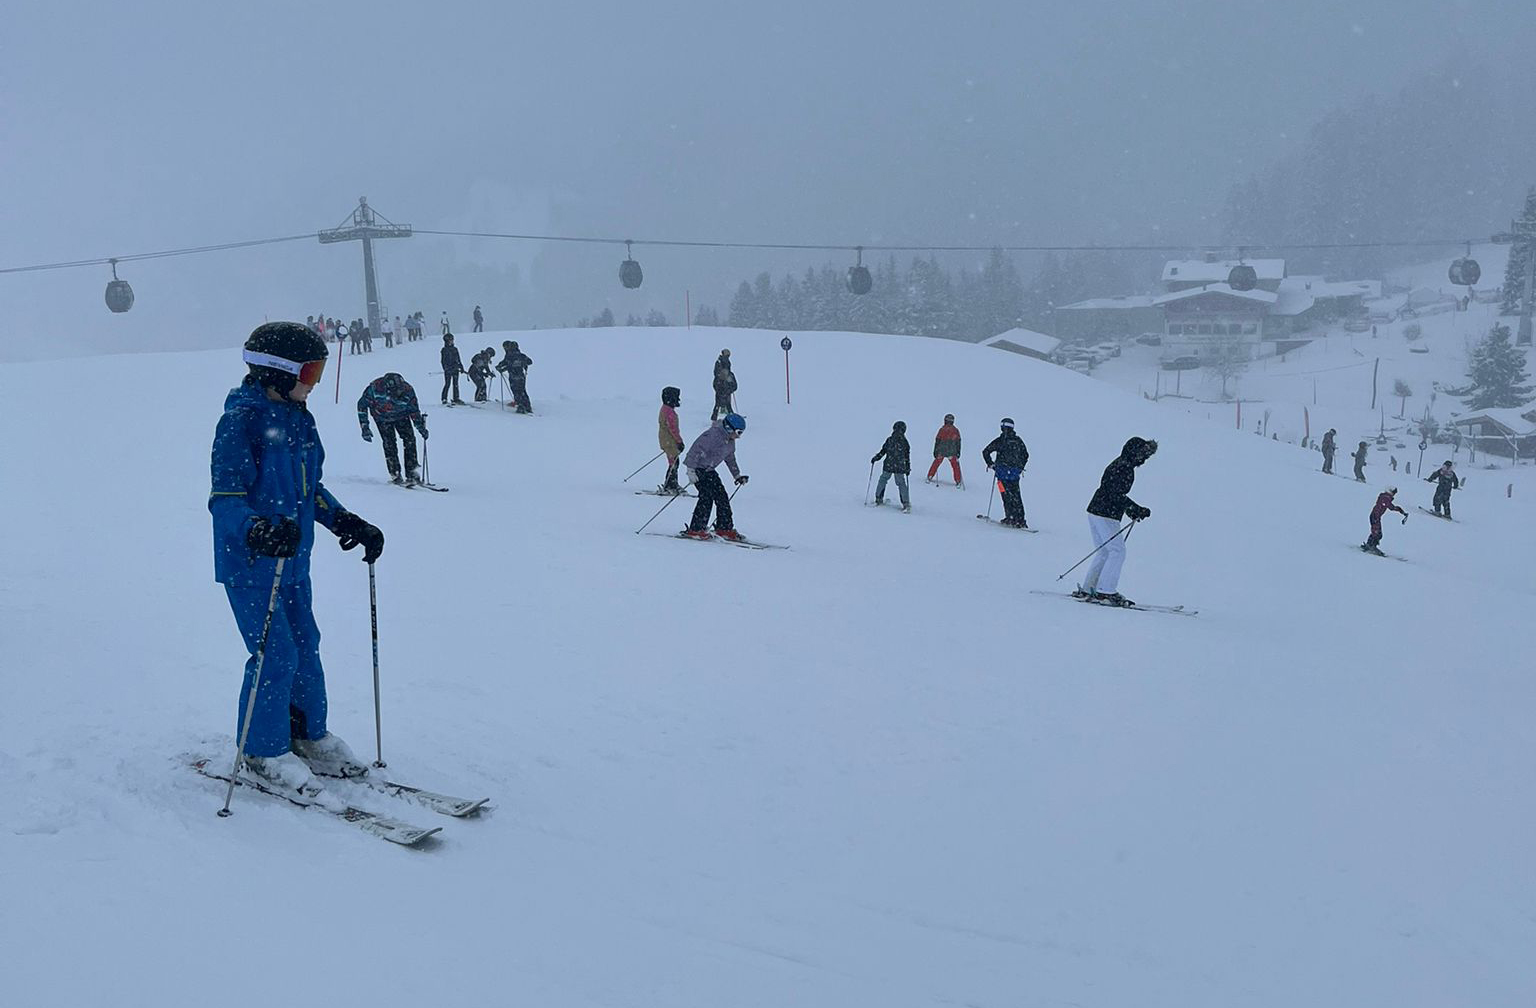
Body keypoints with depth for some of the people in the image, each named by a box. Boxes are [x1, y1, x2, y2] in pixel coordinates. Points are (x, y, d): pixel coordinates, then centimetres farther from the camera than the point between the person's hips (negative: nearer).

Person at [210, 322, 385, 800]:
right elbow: (225, 497, -22)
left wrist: (347, 523, 9)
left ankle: (308, 737, 30)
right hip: (249, 563, -8)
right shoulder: (240, 423, -17)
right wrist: (257, 530, -39)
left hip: (293, 561, 8)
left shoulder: (299, 420, 9)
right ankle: (264, 753, 11)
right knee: (275, 654, -6)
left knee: (305, 646, 14)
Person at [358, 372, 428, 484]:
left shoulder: (408, 391, -30)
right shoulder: (375, 388, -34)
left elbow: (414, 411, -10)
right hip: (382, 418, -1)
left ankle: (412, 472, -9)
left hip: (401, 416, 1)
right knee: (389, 442, -16)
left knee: (409, 439, -14)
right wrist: (365, 427, -21)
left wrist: (421, 427, -14)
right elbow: (362, 404, -19)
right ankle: (395, 474, -7)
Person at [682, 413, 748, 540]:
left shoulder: (730, 441, 7)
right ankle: (695, 530, -13)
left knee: (721, 496, 4)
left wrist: (737, 475, 18)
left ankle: (724, 528, 11)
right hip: (698, 468, -9)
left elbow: (730, 459, 23)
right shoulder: (713, 435, -24)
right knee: (706, 496, -18)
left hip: (709, 470, 9)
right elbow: (696, 449, -26)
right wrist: (691, 470, -28)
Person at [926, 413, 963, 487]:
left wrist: (935, 451, 4)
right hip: (952, 452, 0)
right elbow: (958, 442, 5)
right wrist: (958, 452, 12)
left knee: (936, 463, 15)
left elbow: (937, 441, -2)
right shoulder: (956, 430, 1)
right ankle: (958, 481, 4)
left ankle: (929, 477, 16)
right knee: (955, 466, 8)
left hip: (941, 451, 0)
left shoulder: (942, 429, -3)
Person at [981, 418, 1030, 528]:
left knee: (1007, 496, -3)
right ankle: (1021, 520, 8)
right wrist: (1020, 468, 26)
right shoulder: (1018, 440, 8)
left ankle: (1011, 518, -9)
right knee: (1016, 496, 9)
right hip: (1015, 473, 4)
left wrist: (990, 464, 9)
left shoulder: (999, 440, -5)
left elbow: (985, 452, -4)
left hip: (1003, 473, -4)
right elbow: (1025, 455, 18)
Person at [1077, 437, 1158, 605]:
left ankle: (1087, 589, 15)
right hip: (1106, 515, -10)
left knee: (1103, 552, 15)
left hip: (1094, 511, 10)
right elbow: (1117, 495, -22)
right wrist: (1138, 510, -20)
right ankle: (1105, 591, -6)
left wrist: (1131, 511, 21)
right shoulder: (1125, 469, -14)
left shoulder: (1117, 465, 17)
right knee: (1118, 551, -5)